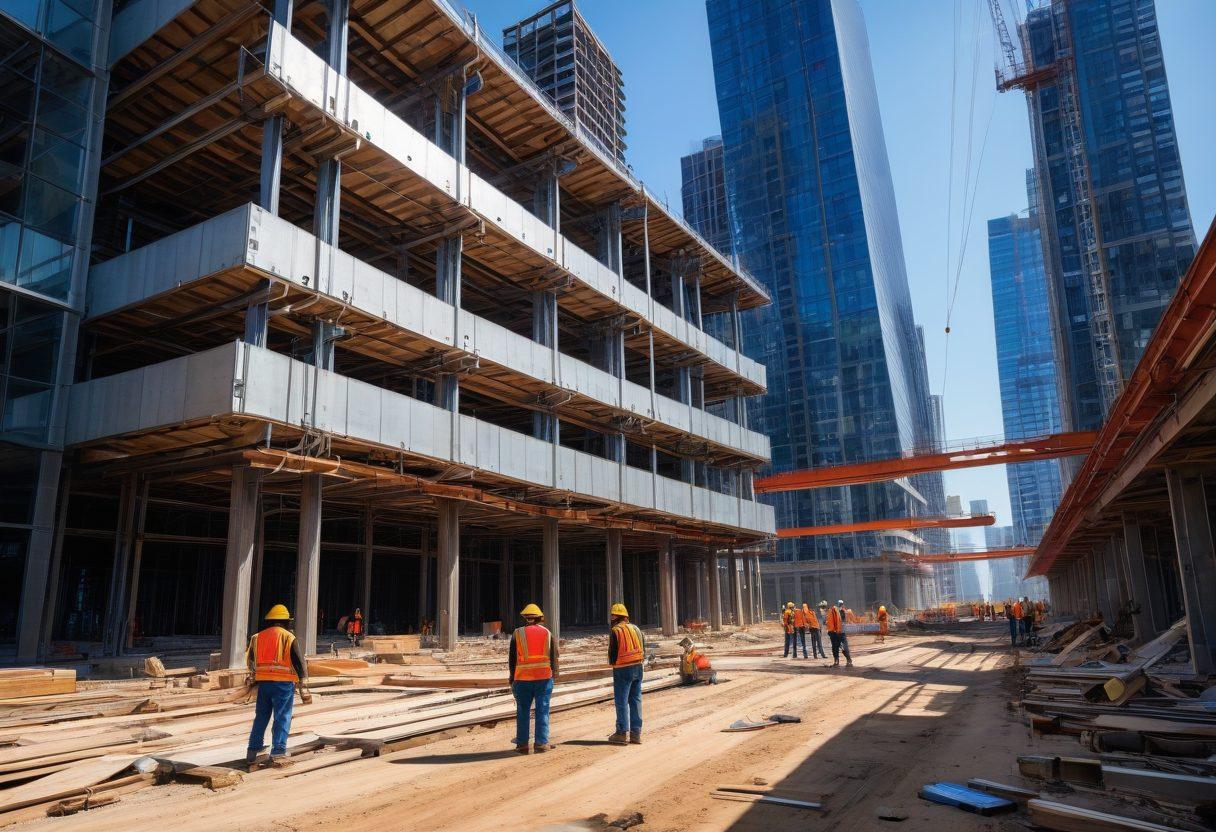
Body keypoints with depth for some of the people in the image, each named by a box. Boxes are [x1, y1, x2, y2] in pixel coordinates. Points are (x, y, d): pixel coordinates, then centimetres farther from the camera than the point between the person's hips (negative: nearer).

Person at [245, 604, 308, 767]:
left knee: (261, 717, 16)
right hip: (284, 682, -5)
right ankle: (278, 753, -3)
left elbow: (250, 661, 20)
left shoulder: (257, 637, 11)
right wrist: (303, 680, 4)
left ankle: (252, 752, 19)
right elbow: (300, 662, -5)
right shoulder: (288, 637, -4)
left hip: (263, 682, 5)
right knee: (282, 718, 0)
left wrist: (254, 677, 35)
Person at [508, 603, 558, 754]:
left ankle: (522, 744, 11)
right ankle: (541, 743, 1)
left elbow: (512, 658, 4)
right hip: (544, 677, 0)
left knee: (522, 711, 8)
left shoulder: (517, 634, 2)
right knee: (542, 711, 3)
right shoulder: (547, 633, 6)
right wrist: (554, 674, 15)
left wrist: (511, 678, 12)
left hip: (523, 678, 0)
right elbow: (554, 656, 6)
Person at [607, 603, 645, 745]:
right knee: (636, 700, 10)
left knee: (621, 701, 1)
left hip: (622, 669, -6)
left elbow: (613, 652, -8)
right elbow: (643, 649, 12)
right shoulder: (636, 629, 10)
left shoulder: (615, 631, -9)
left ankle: (622, 733, 3)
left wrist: (612, 663, 10)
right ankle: (636, 733, 13)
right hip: (637, 667, 6)